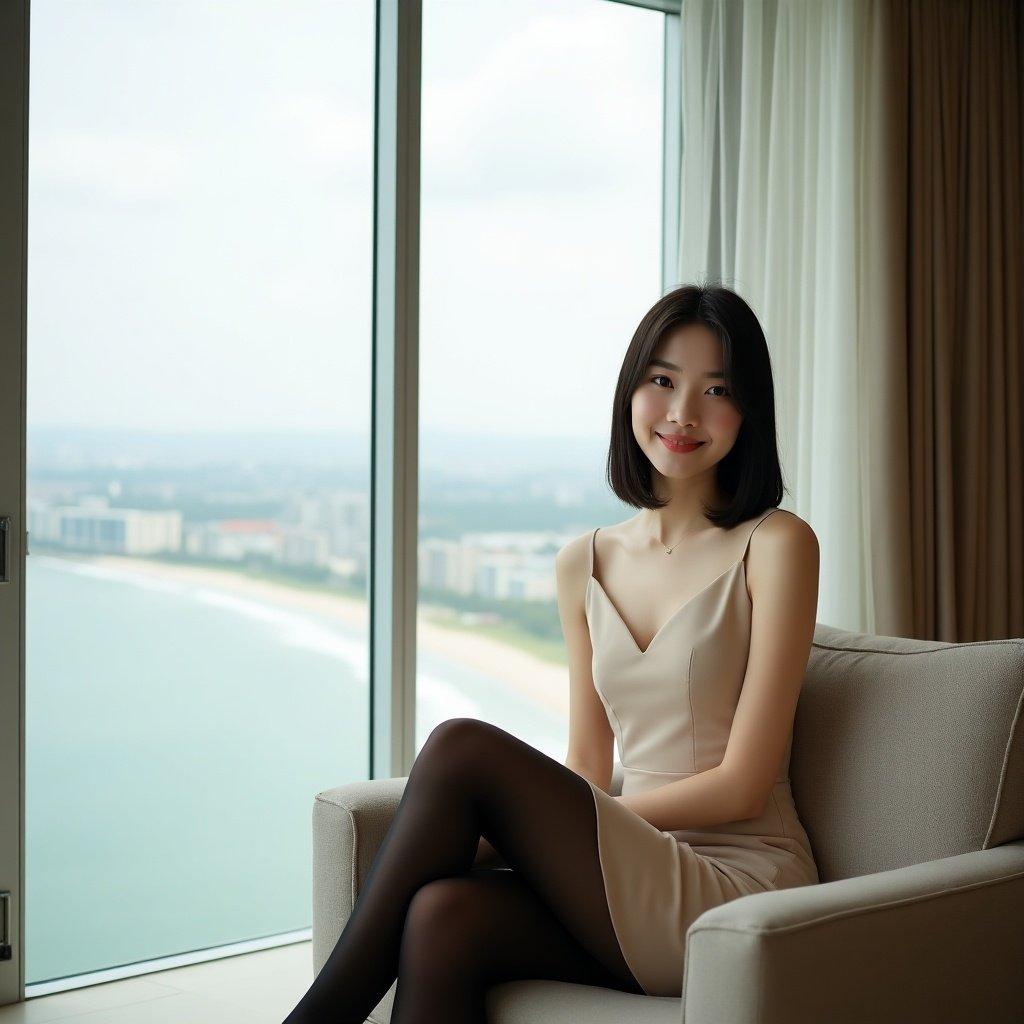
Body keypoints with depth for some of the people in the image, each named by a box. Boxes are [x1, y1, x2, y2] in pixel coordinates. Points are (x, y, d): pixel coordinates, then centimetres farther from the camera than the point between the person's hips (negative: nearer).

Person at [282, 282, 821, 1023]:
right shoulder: (585, 566, 14)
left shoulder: (775, 545, -3)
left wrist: (506, 826, -10)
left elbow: (742, 788, -8)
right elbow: (587, 774, 14)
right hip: (629, 882, 5)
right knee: (442, 918, -27)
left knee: (464, 747, -21)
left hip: (742, 881, -5)